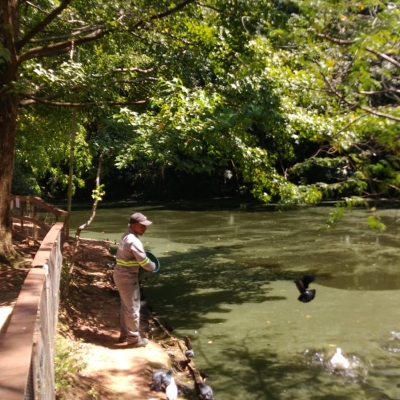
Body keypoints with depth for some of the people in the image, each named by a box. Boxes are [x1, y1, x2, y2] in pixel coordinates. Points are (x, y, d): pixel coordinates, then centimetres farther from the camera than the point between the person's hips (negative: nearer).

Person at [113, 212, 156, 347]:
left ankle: (124, 333, 33)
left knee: (126, 306, 21)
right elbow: (144, 262, -21)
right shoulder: (134, 241, -24)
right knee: (133, 308, 3)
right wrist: (153, 267, 0)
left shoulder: (126, 236, 8)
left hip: (120, 274, 10)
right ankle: (134, 338, 15)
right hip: (127, 277, -10)